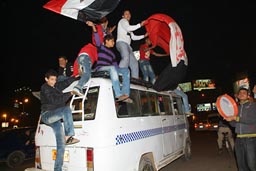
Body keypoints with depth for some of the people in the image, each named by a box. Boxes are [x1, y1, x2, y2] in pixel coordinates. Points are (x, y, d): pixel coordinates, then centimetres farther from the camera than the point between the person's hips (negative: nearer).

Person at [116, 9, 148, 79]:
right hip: (121, 42, -9)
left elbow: (133, 37, 34)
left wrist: (144, 36, 30)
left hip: (127, 45, 9)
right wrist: (140, 25, -8)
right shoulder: (123, 21, 12)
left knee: (134, 63, -1)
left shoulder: (128, 26, 37)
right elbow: (128, 28, -9)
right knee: (126, 58, -35)